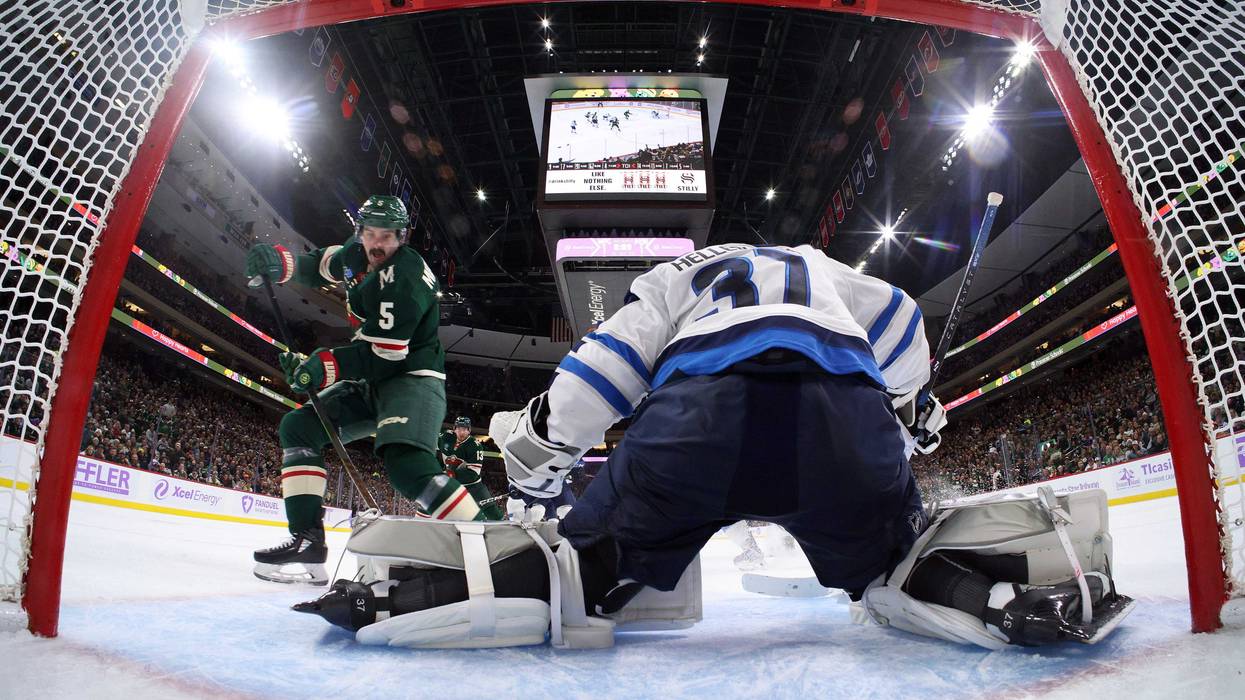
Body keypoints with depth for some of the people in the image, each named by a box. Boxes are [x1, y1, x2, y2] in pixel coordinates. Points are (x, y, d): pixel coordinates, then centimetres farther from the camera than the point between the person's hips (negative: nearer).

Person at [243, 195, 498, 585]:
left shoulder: (404, 278, -21)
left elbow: (383, 355, -26)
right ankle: (307, 540, 1)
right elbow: (323, 266, 25)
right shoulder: (361, 252, 5)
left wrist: (325, 367, -33)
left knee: (406, 463, -31)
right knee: (298, 428, 4)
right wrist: (281, 262, 6)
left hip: (412, 378, -10)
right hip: (370, 382, 10)